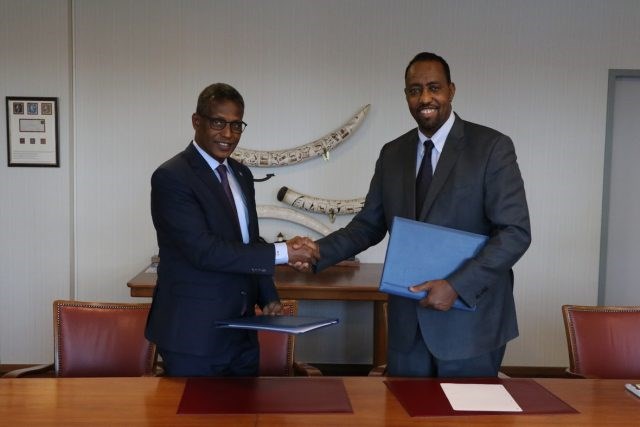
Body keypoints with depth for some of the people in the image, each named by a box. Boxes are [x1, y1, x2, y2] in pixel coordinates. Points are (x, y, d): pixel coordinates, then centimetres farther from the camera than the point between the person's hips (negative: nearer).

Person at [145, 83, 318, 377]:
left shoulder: (242, 174, 11)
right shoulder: (171, 177, -13)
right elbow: (202, 249, -22)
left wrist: (268, 297, 5)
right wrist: (281, 253, -20)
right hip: (193, 333, -7)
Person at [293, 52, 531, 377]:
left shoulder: (492, 147, -7)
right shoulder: (392, 153, 8)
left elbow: (515, 232, -12)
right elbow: (368, 225, 11)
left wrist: (457, 286, -20)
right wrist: (318, 253, -5)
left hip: (470, 322, -4)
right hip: (407, 324, 4)